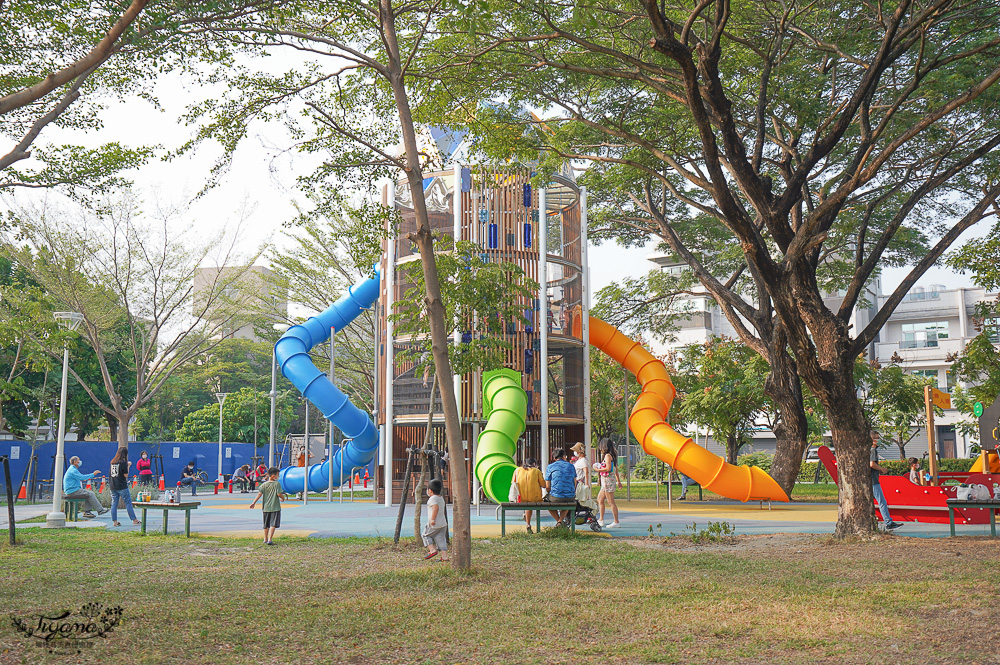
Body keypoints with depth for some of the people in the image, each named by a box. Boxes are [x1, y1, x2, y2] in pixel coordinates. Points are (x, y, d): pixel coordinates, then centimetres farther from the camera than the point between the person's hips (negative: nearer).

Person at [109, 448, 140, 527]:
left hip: (113, 486, 6)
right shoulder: (123, 462, -10)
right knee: (128, 503, 2)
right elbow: (126, 475, -9)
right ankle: (134, 520, 8)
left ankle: (114, 522, 5)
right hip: (122, 486, -6)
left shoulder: (112, 462, 9)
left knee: (114, 504, 6)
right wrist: (128, 466, 2)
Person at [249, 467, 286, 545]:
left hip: (266, 507, 5)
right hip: (275, 507, -5)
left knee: (266, 525, 16)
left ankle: (265, 539, 25)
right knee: (273, 524, -4)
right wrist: (283, 498, 7)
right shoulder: (277, 484, -9)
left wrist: (253, 503, -1)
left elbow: (259, 494, -4)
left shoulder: (264, 485, 3)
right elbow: (279, 494, -13)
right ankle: (270, 539, -13)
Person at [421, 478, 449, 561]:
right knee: (441, 539, 8)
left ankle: (432, 550, 2)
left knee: (426, 534, 10)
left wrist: (432, 519, -29)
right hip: (443, 523, 8)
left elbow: (436, 508, -28)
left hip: (434, 524, -8)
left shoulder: (433, 498, -12)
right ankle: (444, 556, 3)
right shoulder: (441, 498, 15)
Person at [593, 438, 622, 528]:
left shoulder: (607, 455, -13)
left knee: (611, 502, -7)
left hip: (608, 480, -10)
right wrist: (618, 481, 24)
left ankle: (616, 522, -4)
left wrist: (598, 470, -11)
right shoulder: (612, 455, 15)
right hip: (605, 481, 10)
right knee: (600, 500, 15)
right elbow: (616, 469, 19)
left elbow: (608, 468, -23)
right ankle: (601, 520, 20)